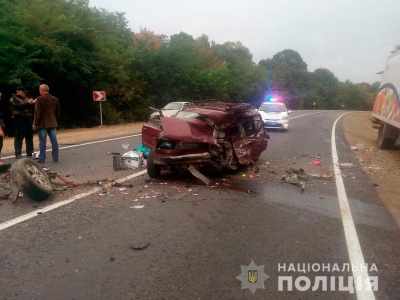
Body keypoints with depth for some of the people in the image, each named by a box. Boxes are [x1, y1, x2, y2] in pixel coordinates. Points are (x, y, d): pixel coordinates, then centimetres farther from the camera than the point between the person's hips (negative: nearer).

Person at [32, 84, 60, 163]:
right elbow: (58, 112, 12)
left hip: (42, 124, -4)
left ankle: (42, 159, 4)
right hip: (53, 124, 5)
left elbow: (37, 113, -12)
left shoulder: (39, 99, -9)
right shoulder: (55, 99, 7)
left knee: (42, 142, 0)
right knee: (54, 141, 6)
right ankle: (55, 158, 10)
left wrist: (35, 124, -6)